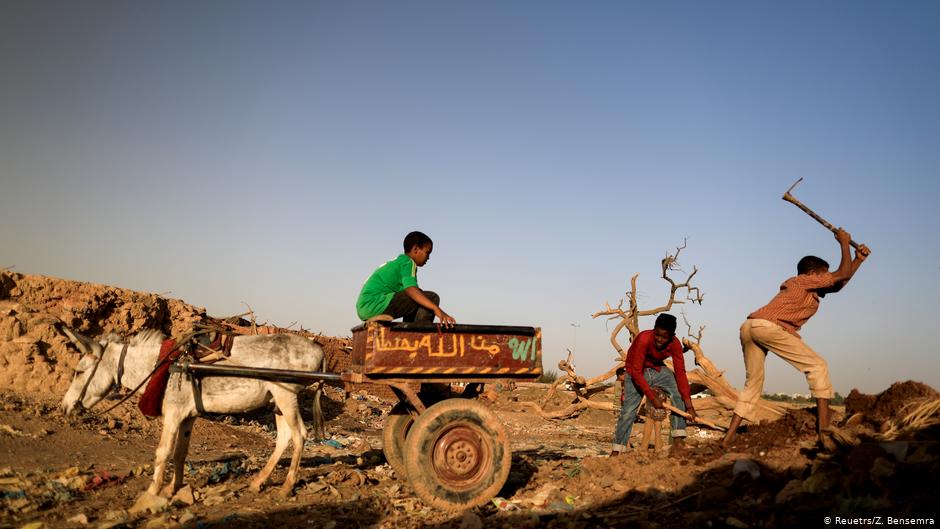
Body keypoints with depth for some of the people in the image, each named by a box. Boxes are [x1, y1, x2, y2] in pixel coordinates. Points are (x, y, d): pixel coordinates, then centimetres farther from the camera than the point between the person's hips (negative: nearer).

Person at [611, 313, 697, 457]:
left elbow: (680, 373, -21)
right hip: (636, 373, -3)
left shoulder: (675, 344, -21)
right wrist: (652, 397, -32)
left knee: (678, 391, -21)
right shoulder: (644, 339, -33)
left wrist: (689, 404, -28)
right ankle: (616, 451, -4)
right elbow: (636, 372, -31)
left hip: (657, 369, 3)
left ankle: (678, 439, -17)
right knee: (628, 410, -13)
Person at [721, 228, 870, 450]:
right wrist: (844, 243, 20)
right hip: (767, 326, -9)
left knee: (753, 382, 17)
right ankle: (824, 430, -11)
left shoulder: (803, 287, 33)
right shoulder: (804, 280, 9)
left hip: (749, 326, 9)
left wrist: (858, 259, 41)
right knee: (817, 366, -1)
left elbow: (839, 284, 38)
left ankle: (729, 437, 10)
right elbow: (842, 275, 7)